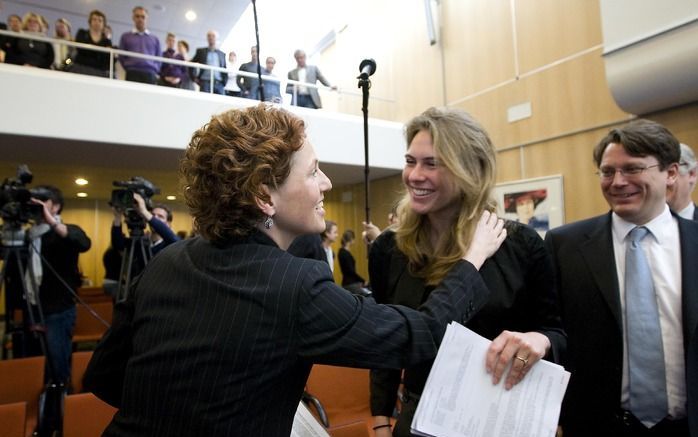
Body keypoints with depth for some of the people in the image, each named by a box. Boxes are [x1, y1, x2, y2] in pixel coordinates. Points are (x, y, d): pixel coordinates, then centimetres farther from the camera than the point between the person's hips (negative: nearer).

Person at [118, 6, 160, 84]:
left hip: (150, 75, 1)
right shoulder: (125, 36, 18)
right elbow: (121, 57, 15)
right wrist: (129, 69, 4)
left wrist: (154, 71, 7)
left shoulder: (155, 39, 21)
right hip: (132, 75, 0)